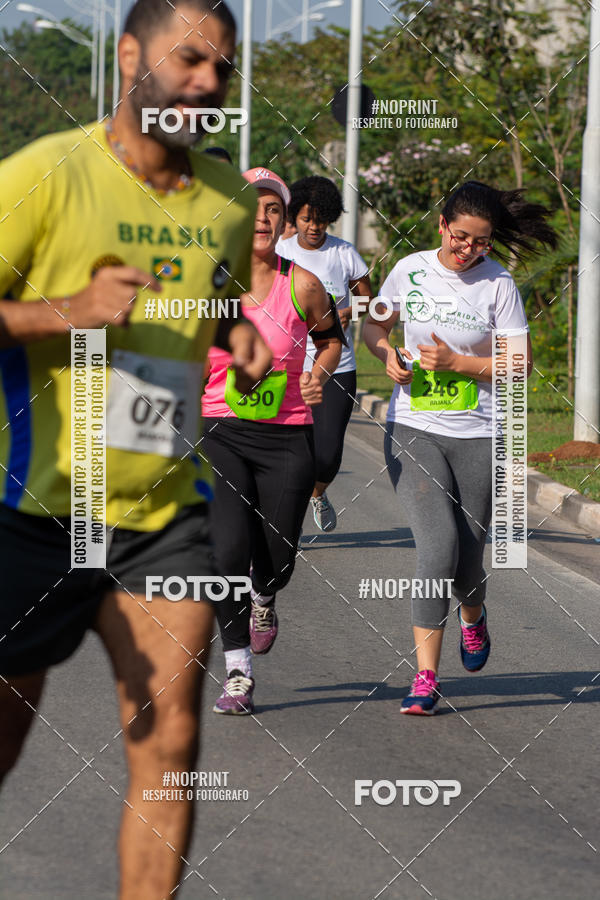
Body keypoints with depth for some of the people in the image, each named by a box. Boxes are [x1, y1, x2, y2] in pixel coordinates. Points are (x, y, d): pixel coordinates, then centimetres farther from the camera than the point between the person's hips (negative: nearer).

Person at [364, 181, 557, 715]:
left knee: (468, 556, 6)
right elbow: (375, 326, 17)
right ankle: (426, 676, -13)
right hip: (413, 430, 0)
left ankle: (473, 617, 44)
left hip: (478, 435, 0)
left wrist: (455, 362, -14)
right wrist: (389, 356, -4)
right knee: (438, 545, -17)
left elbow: (520, 364, -4)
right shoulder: (411, 271, 1)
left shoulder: (499, 284, -4)